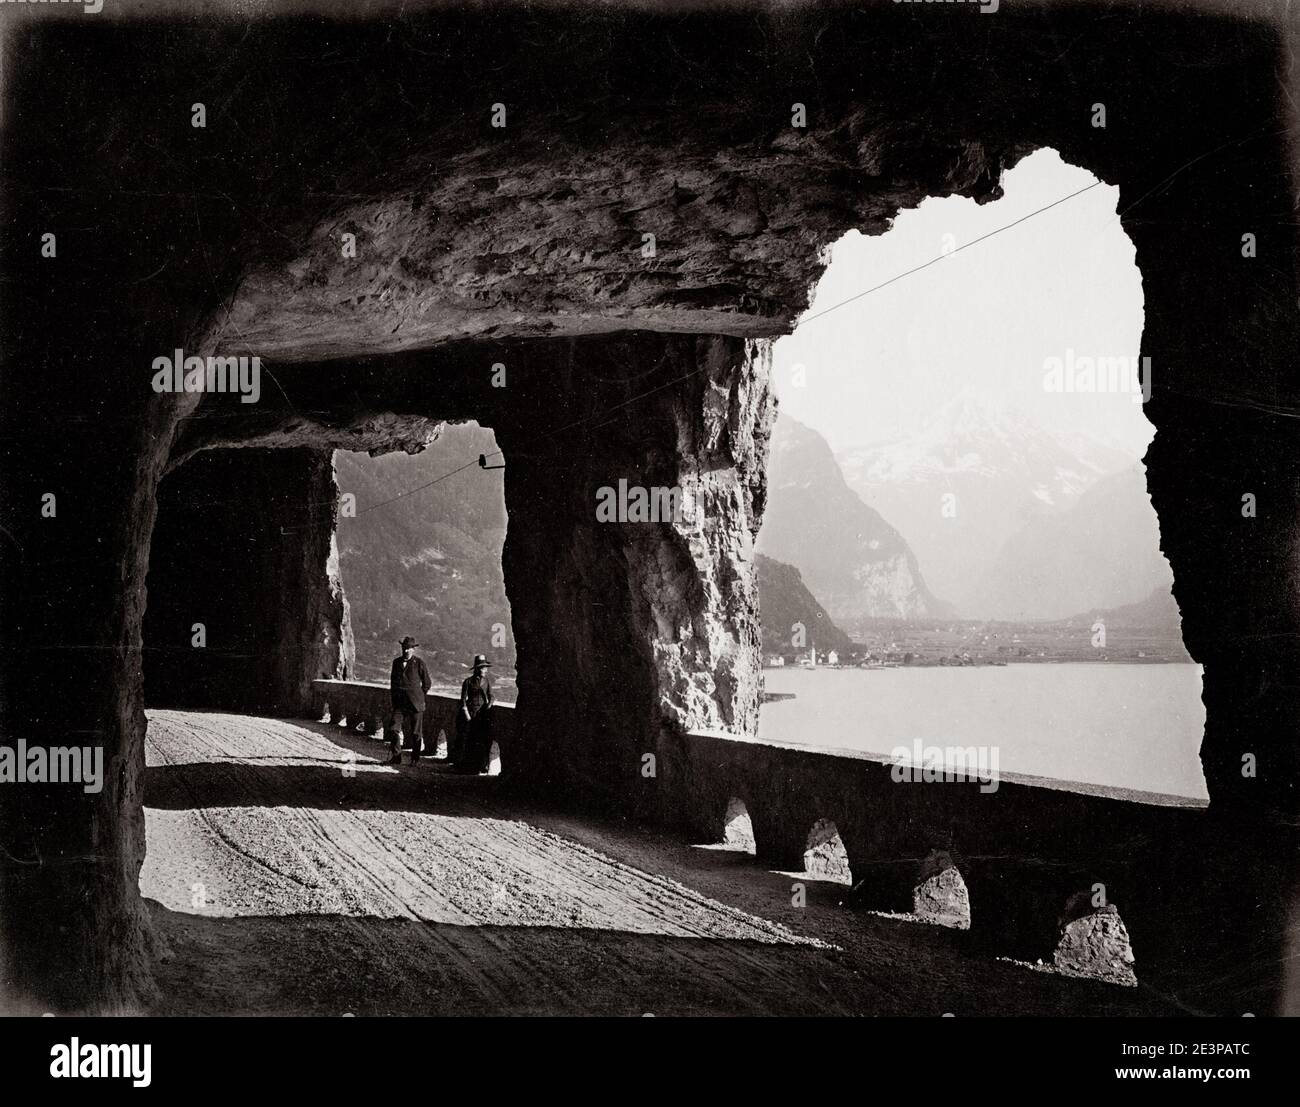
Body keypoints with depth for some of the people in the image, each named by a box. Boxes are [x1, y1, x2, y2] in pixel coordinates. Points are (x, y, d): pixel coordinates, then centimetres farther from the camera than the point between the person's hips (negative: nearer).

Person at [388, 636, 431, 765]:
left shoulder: (418, 663, -4)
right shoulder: (396, 662, 10)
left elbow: (427, 683, 5)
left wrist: (418, 696, 9)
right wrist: (393, 696, 15)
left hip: (415, 703, -4)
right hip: (399, 702, 4)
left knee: (415, 733, 2)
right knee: (393, 728, -9)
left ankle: (415, 759, 12)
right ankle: (396, 756, -2)